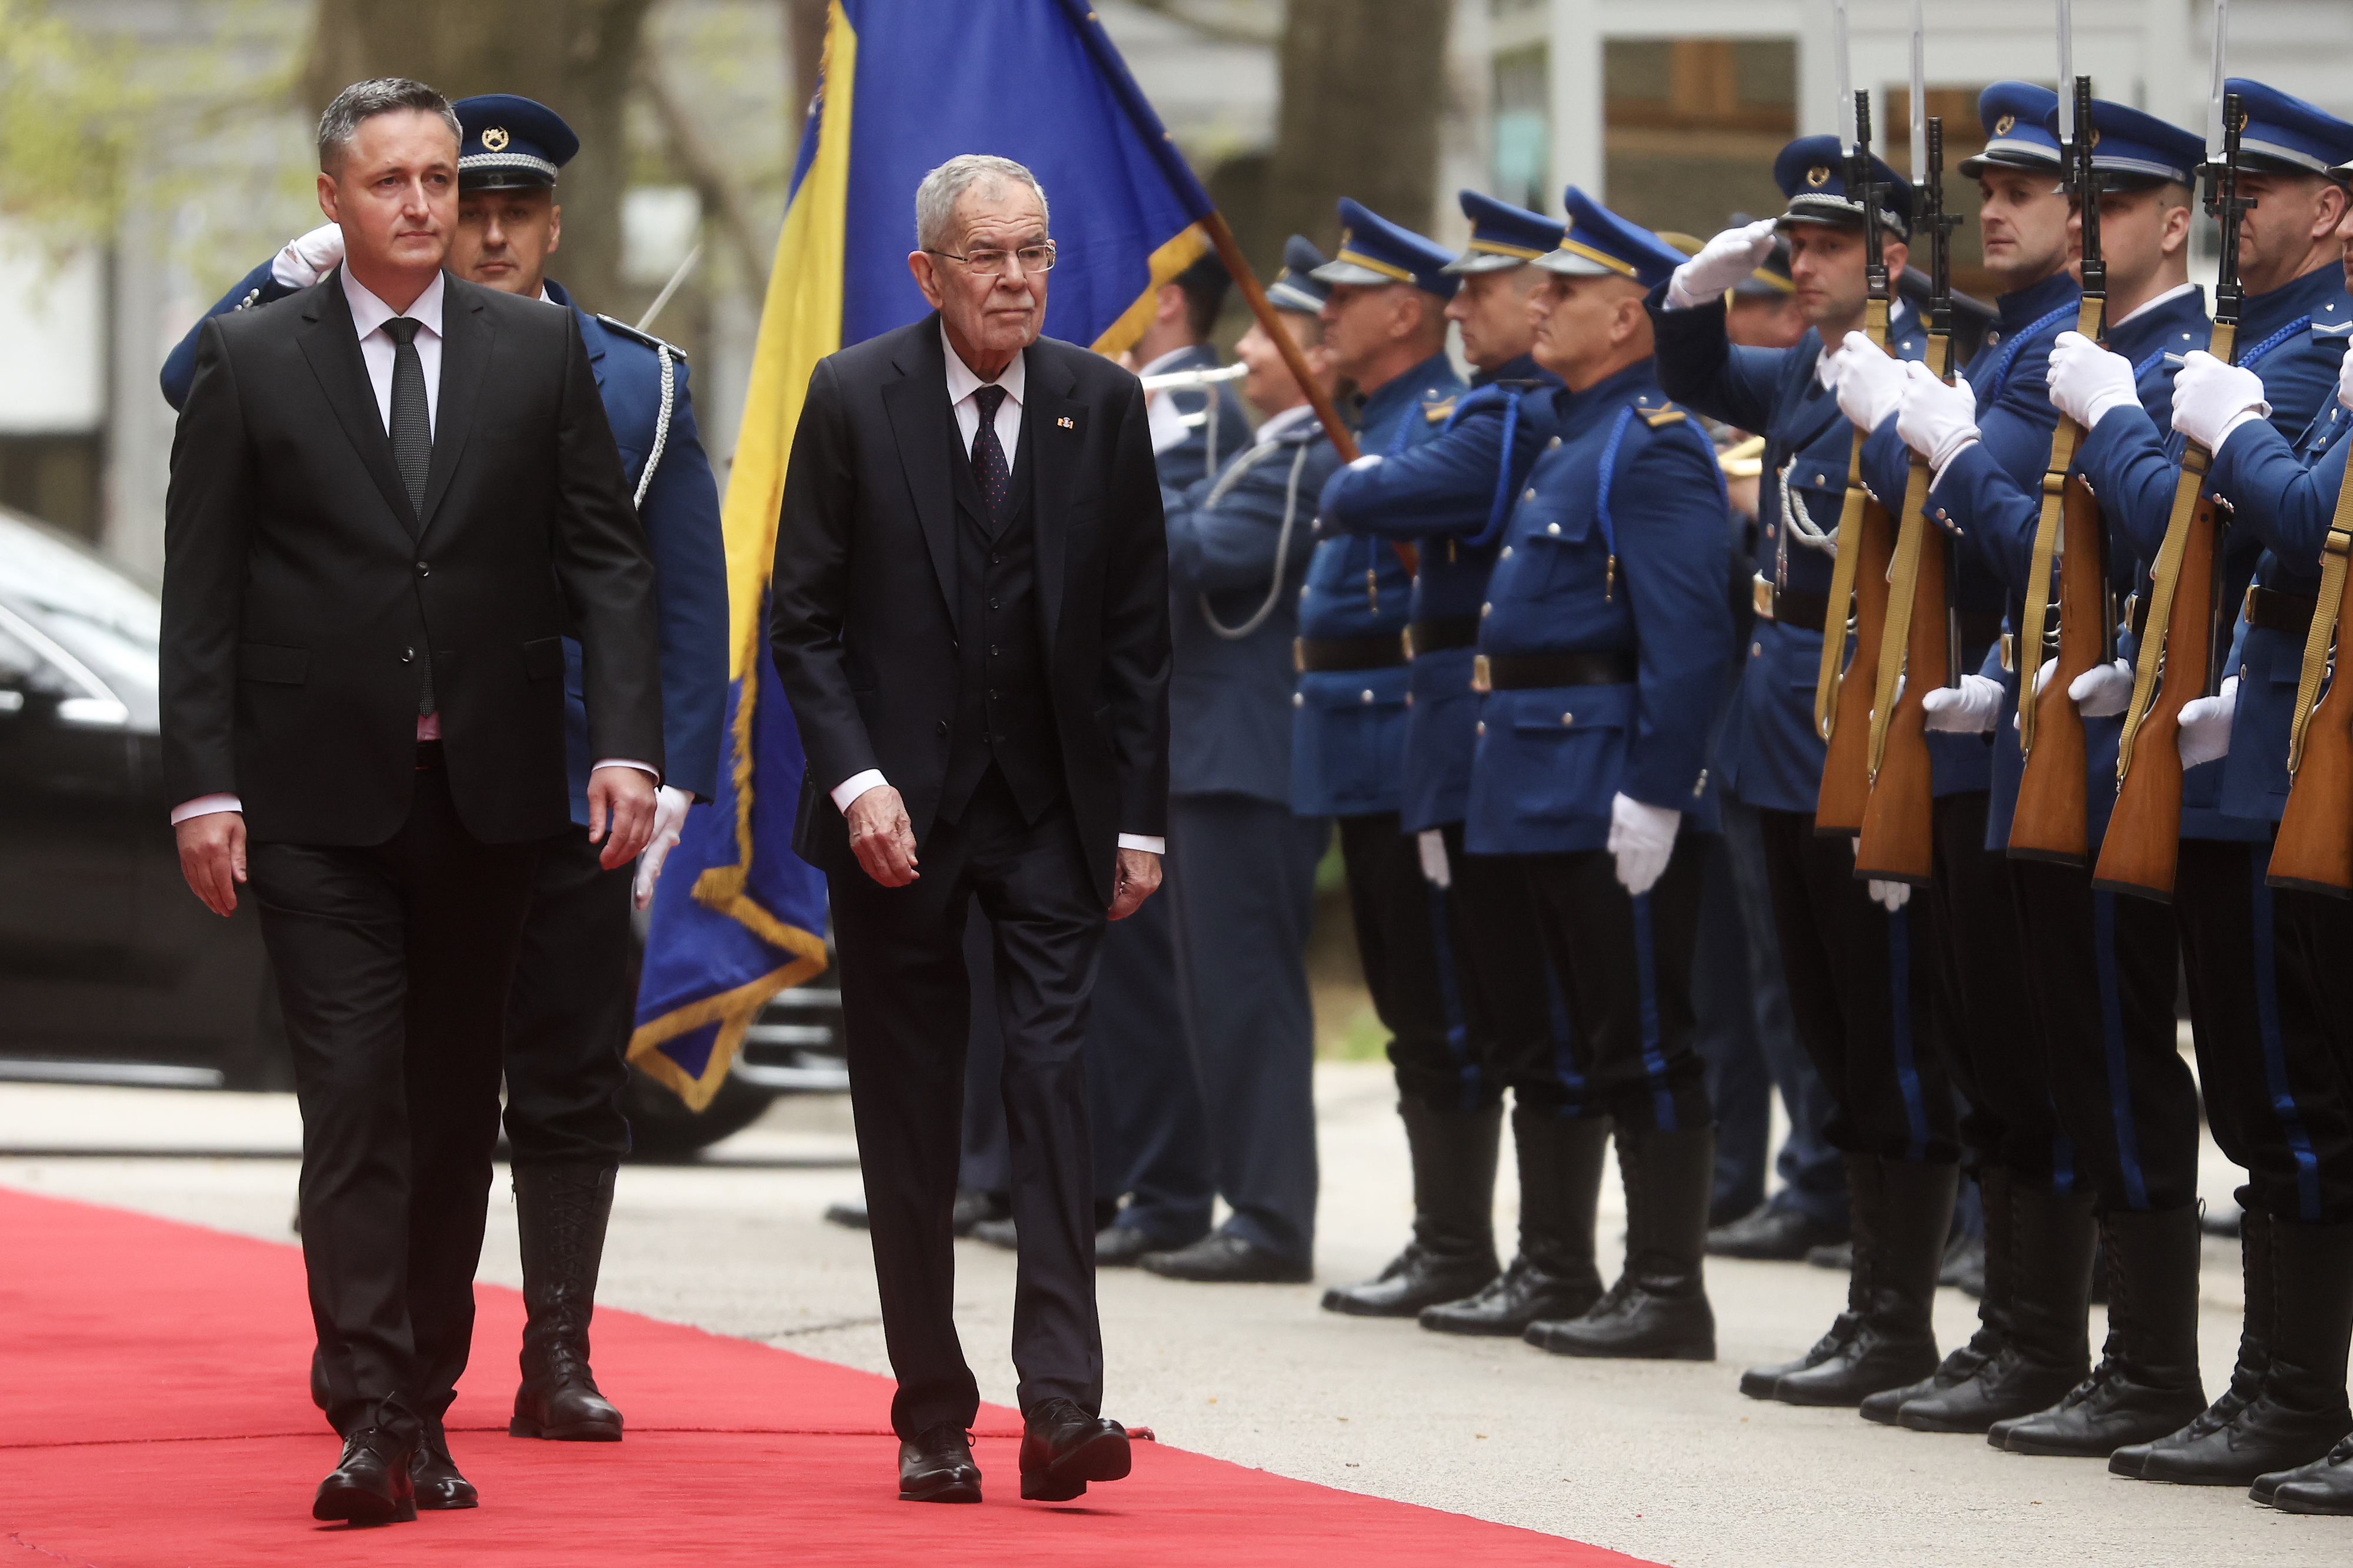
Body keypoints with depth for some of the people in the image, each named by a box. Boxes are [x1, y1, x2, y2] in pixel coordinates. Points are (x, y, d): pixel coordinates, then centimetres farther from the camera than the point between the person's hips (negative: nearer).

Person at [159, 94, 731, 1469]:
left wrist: (669, 785, -2)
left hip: (571, 794, 1)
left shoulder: (640, 384, 7)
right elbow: (195, 385, -8)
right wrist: (312, 262, -17)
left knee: (572, 1087, 4)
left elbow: (689, 606, 6)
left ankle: (558, 1363, 12)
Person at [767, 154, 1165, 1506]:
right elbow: (804, 619, -1)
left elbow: (1139, 629, 6)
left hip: (1053, 811, 1)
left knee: (1055, 1079, -12)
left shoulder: (1102, 404, 3)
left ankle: (1063, 1403, -17)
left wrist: (1139, 820, 2)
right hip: (899, 815, -1)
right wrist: (856, 780, -13)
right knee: (910, 1124, 4)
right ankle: (934, 1419, 12)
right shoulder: (854, 401, -2)